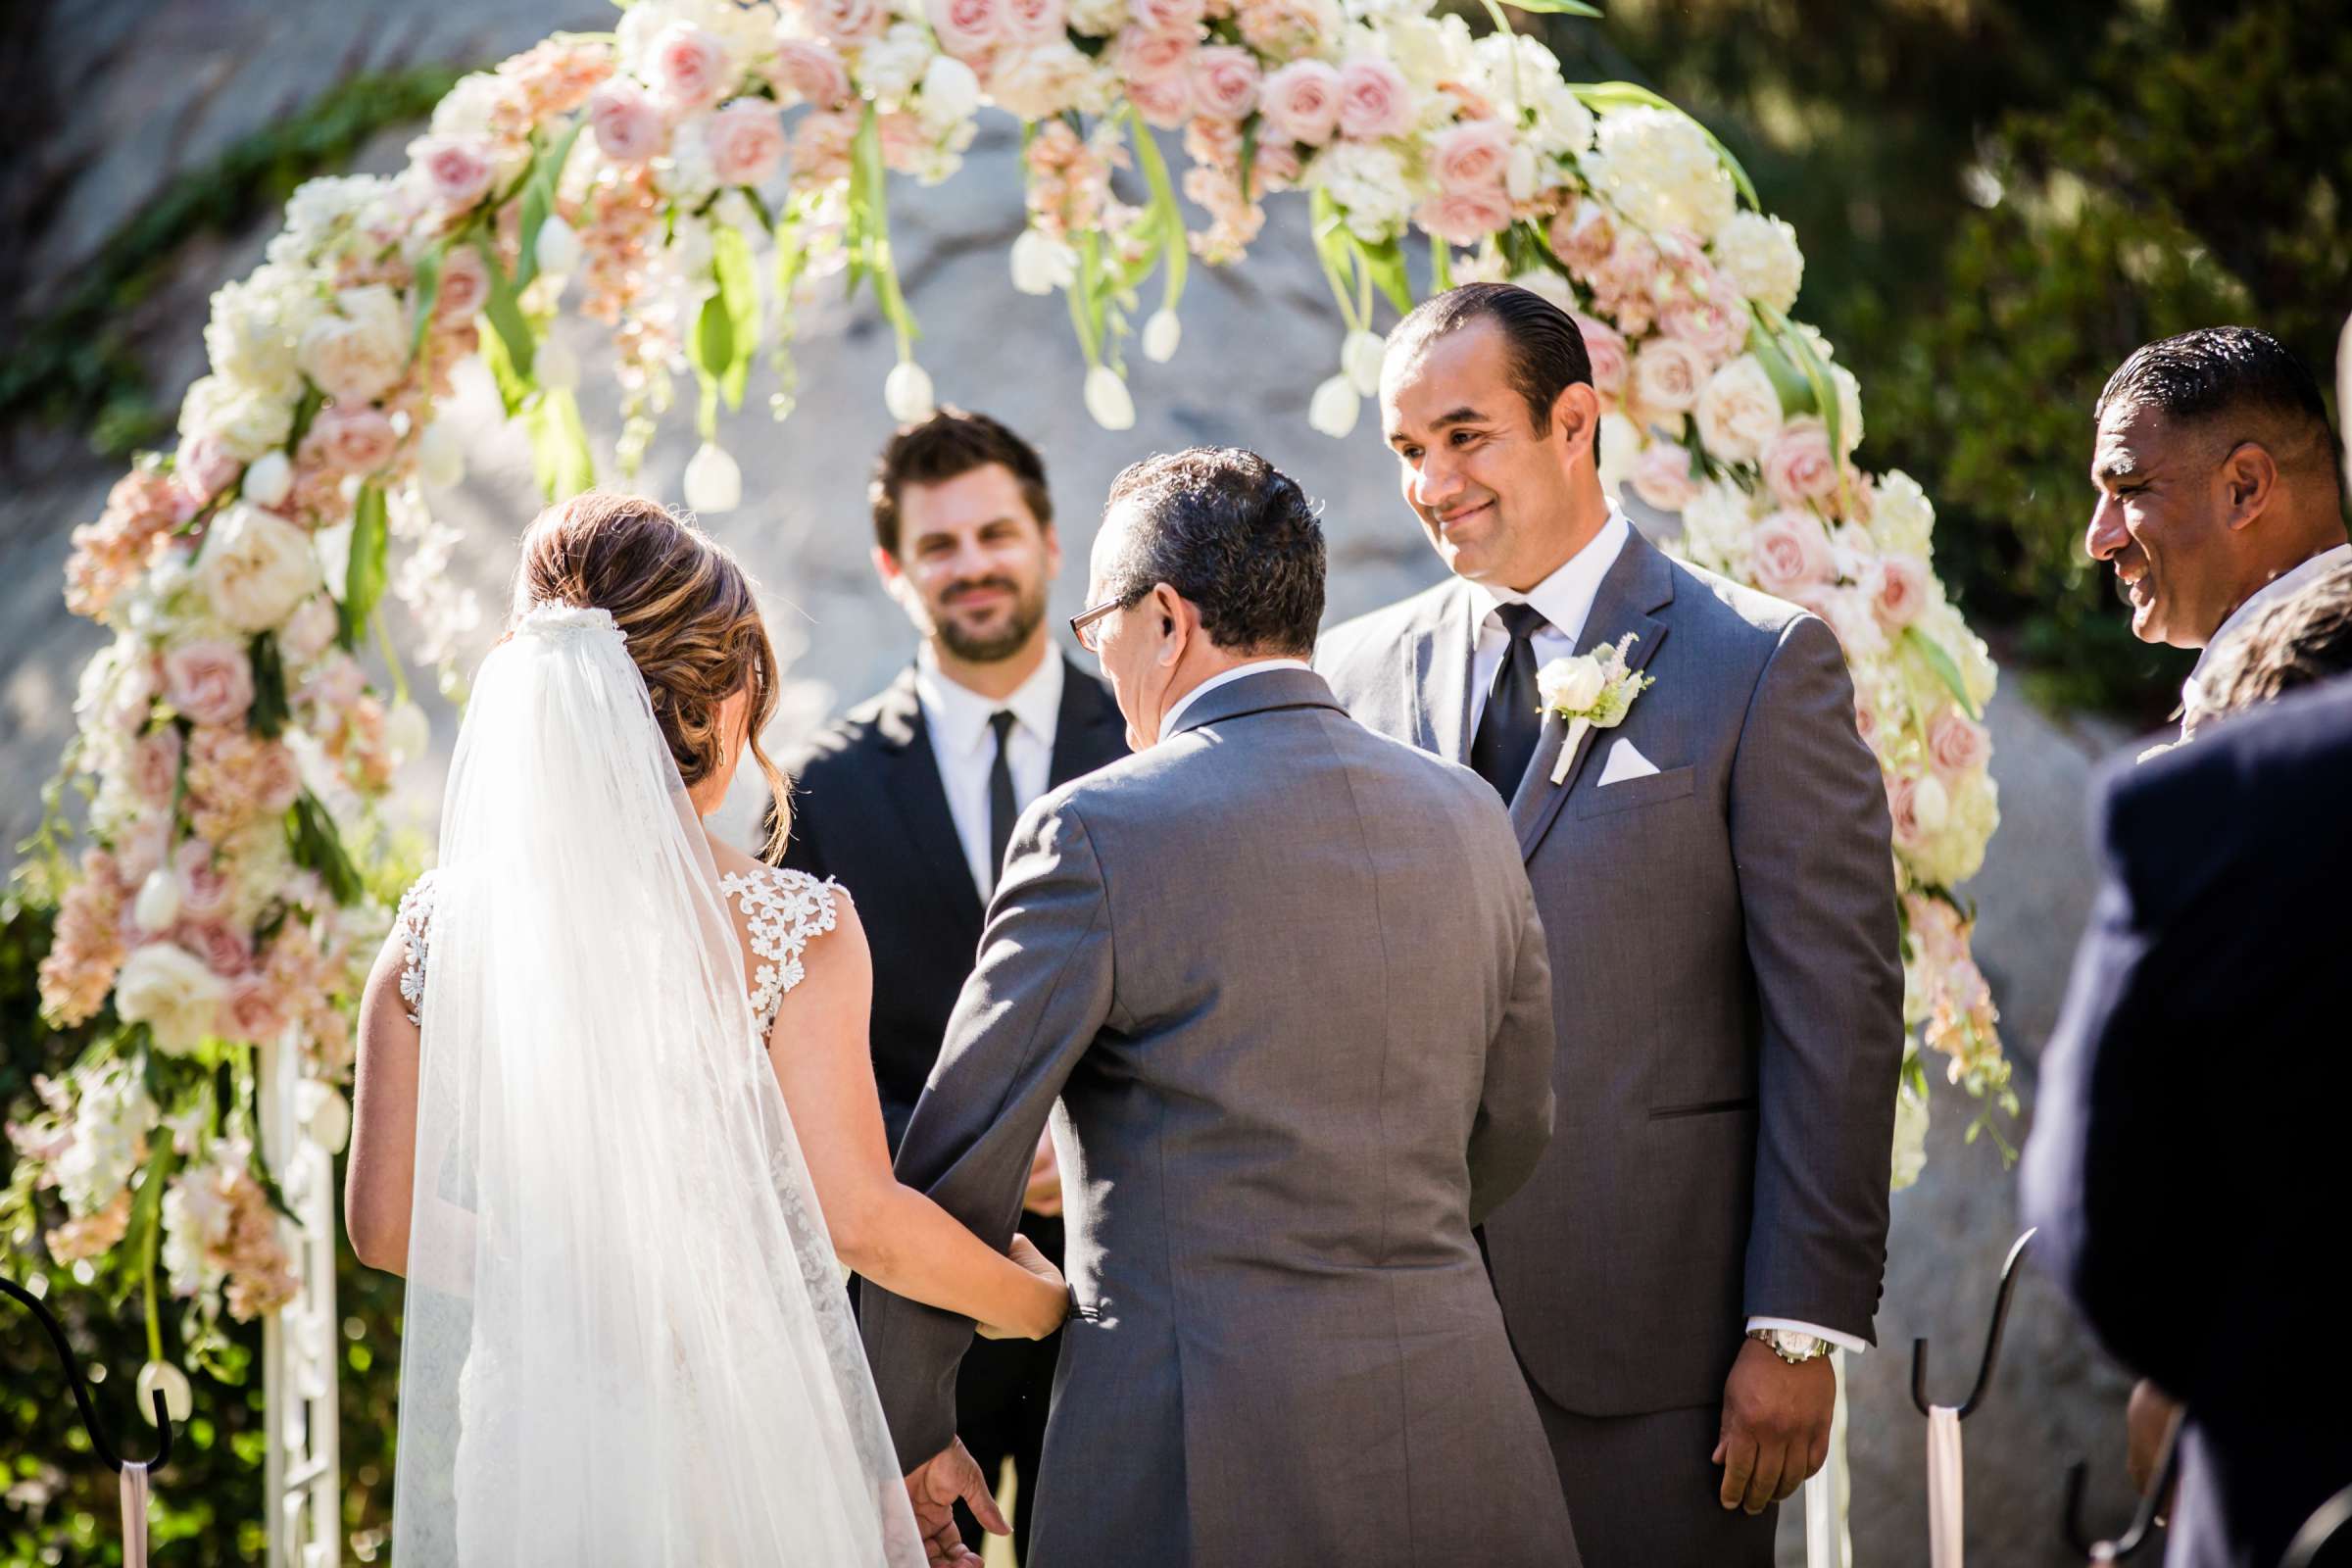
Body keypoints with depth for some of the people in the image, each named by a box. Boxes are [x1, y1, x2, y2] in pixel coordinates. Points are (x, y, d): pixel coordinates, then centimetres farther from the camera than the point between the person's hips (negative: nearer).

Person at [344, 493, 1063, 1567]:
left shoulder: (438, 925, -2)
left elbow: (381, 1219, 2)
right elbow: (859, 1218, -10)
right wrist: (1035, 1300, 7)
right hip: (745, 1432, -3)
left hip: (520, 1428, 3)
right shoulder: (793, 931, -11)